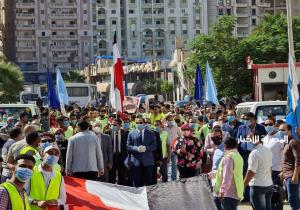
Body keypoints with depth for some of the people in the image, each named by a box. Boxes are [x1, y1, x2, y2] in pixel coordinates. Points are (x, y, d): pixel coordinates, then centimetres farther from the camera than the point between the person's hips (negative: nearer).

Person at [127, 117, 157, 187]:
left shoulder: (151, 133, 10)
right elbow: (128, 146, 5)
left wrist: (145, 148, -15)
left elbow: (154, 146, 3)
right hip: (136, 161, 0)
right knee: (136, 183, 0)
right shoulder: (131, 133, 10)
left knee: (148, 182, 1)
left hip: (148, 161, 0)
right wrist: (136, 148, -14)